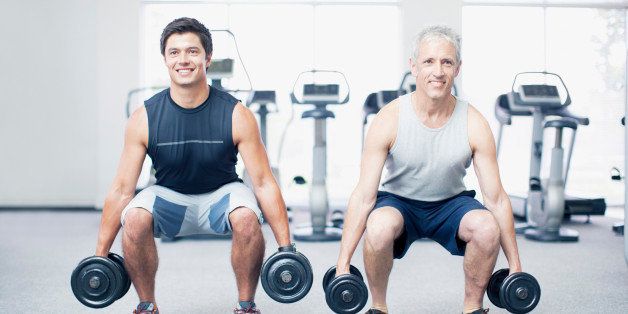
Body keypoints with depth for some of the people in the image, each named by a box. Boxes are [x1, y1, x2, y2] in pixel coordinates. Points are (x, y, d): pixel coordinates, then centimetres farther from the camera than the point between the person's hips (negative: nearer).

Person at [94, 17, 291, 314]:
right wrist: (100, 255, -11)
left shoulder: (237, 115, -20)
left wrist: (286, 249, -18)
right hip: (169, 197, 1)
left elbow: (264, 184, -16)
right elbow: (121, 190, -11)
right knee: (134, 218, -31)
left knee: (247, 217, -34)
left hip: (221, 195, -1)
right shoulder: (144, 119, -17)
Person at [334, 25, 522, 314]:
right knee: (379, 228, -36)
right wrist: (342, 265, -23)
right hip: (398, 202, -1)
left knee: (488, 228, -31)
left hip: (451, 204, 2)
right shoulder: (389, 119, -22)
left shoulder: (474, 125, -18)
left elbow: (496, 198, -12)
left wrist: (515, 265, -9)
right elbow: (364, 195, -21)